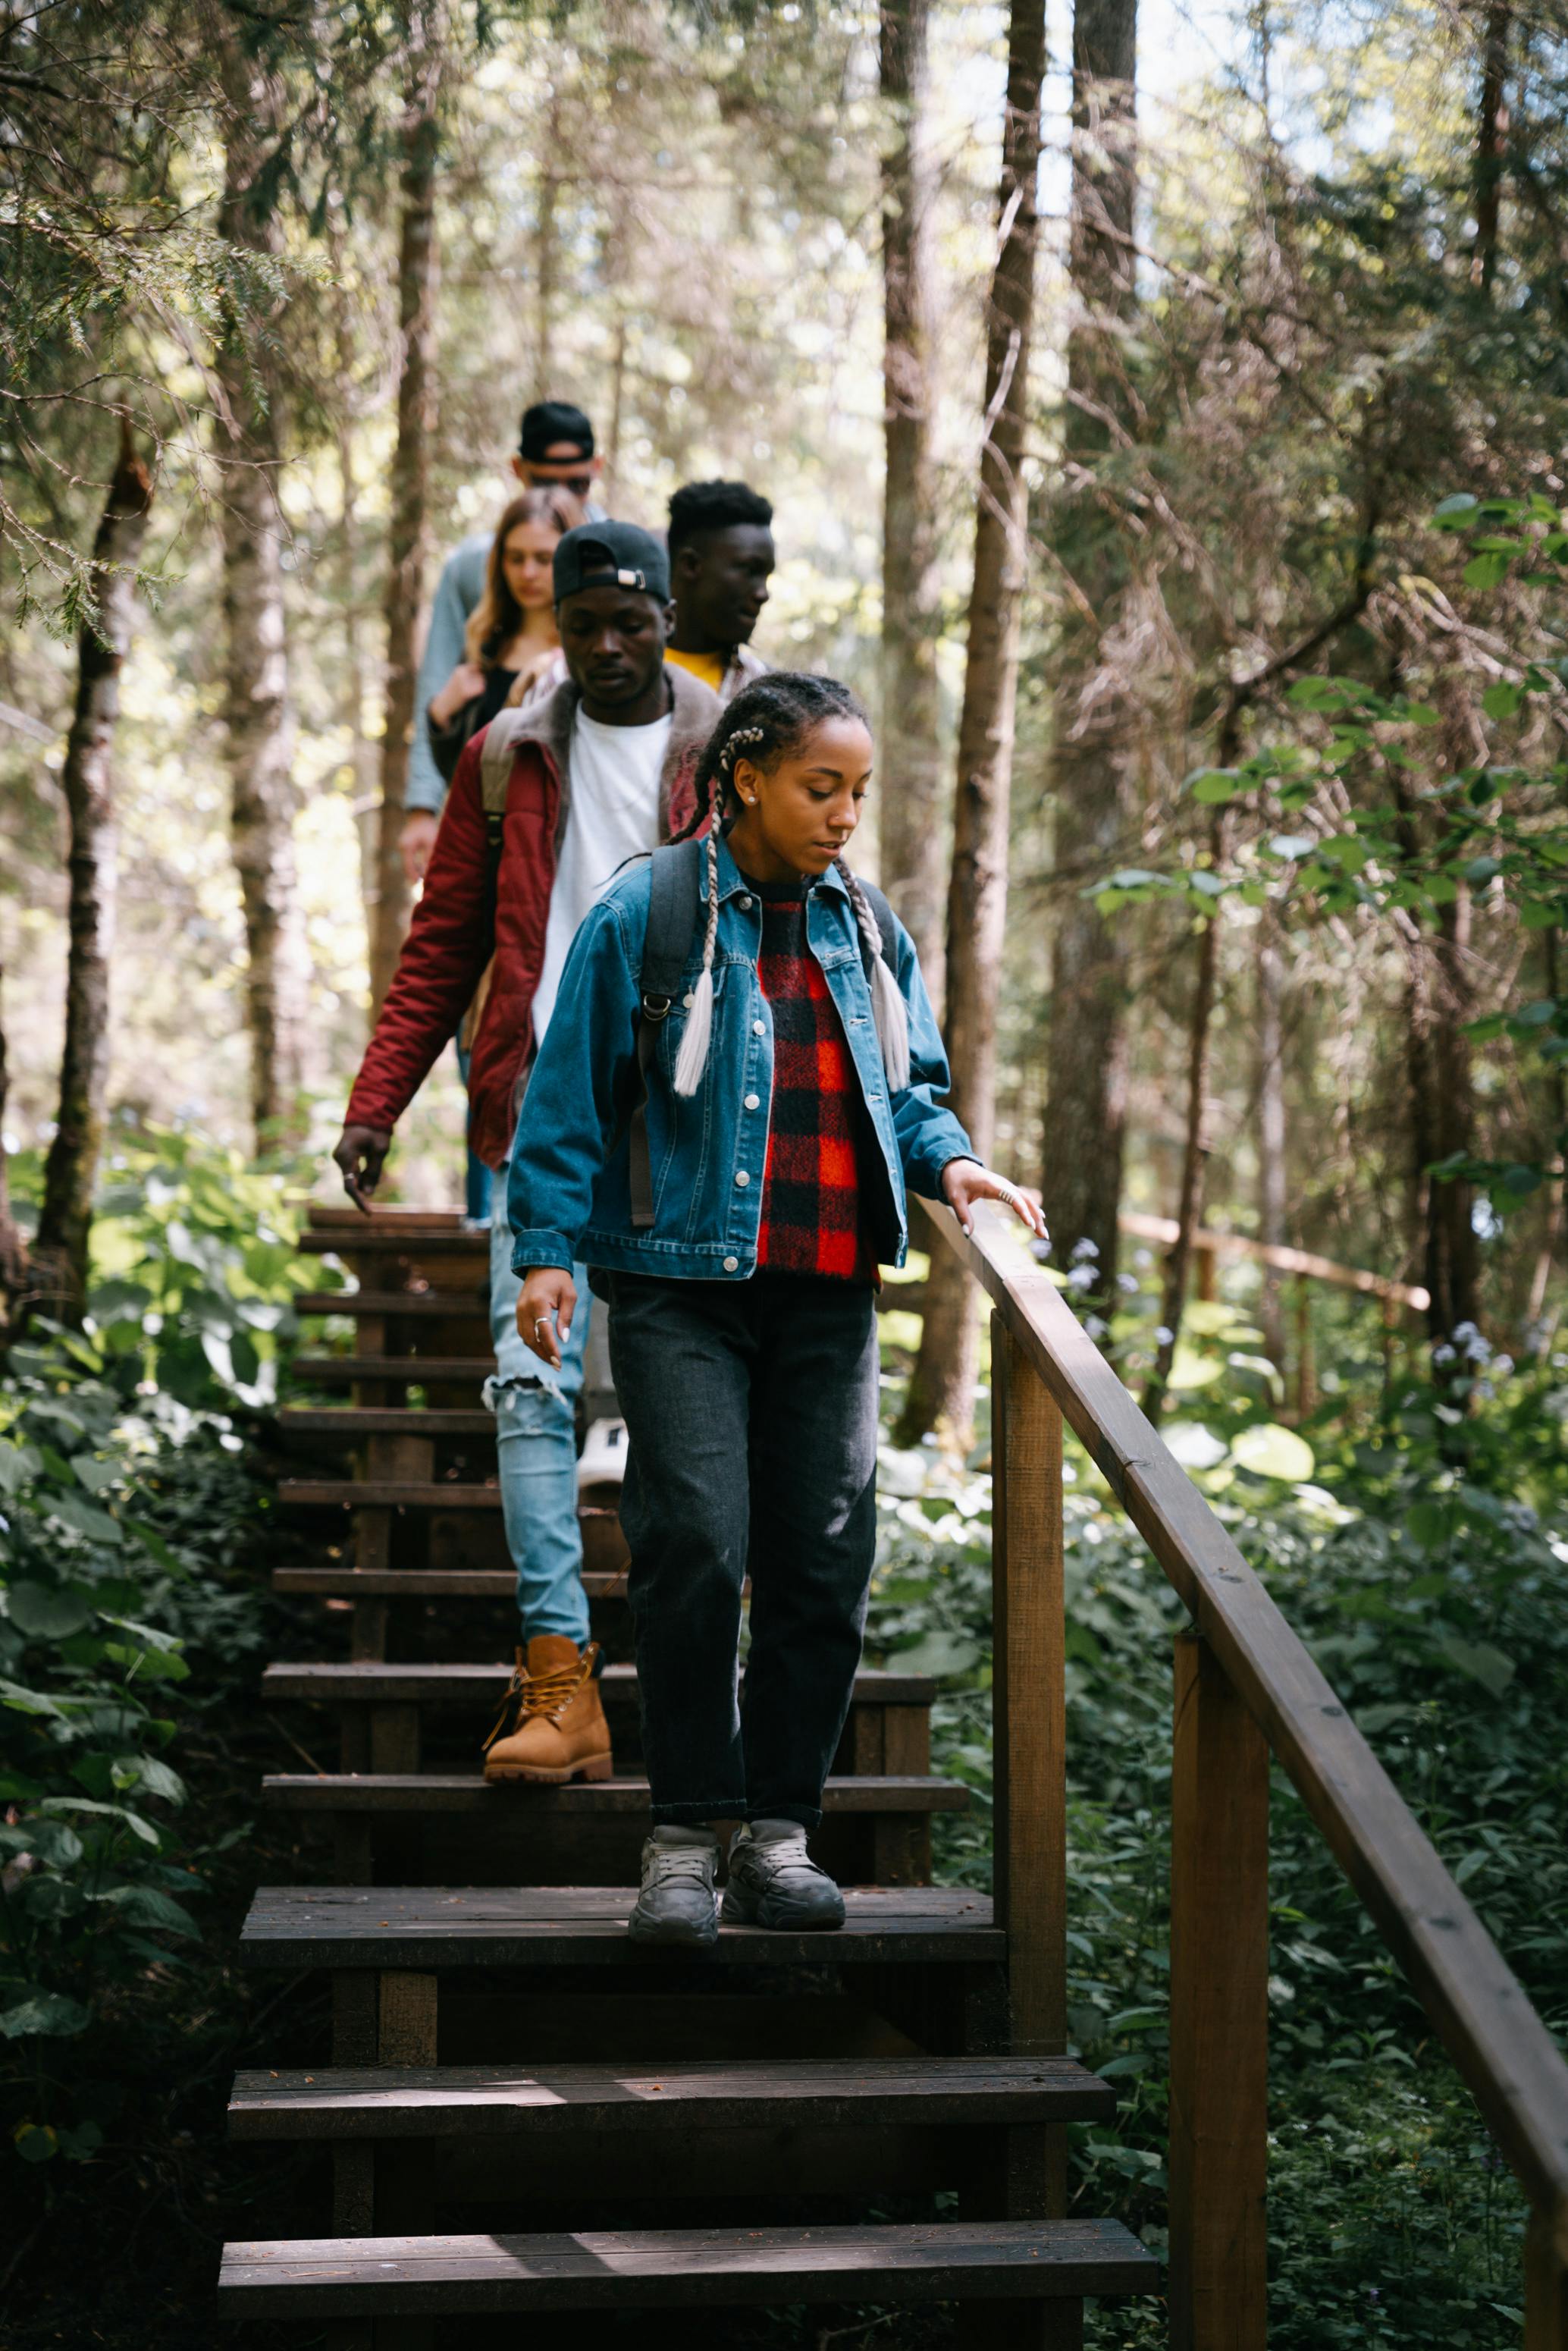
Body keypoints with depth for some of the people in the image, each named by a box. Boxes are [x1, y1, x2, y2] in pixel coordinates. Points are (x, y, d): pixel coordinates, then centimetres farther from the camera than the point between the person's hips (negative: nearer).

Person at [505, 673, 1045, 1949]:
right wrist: (546, 1247, -6)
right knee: (695, 1544, -12)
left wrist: (947, 1159, 1)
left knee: (826, 1558, 2)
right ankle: (686, 1837, 0)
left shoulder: (868, 928, 13)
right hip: (683, 1283, -4)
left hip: (829, 1294, 5)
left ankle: (779, 1830, 14)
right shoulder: (647, 914, -1)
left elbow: (908, 1089, 21)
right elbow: (570, 1097, 0)